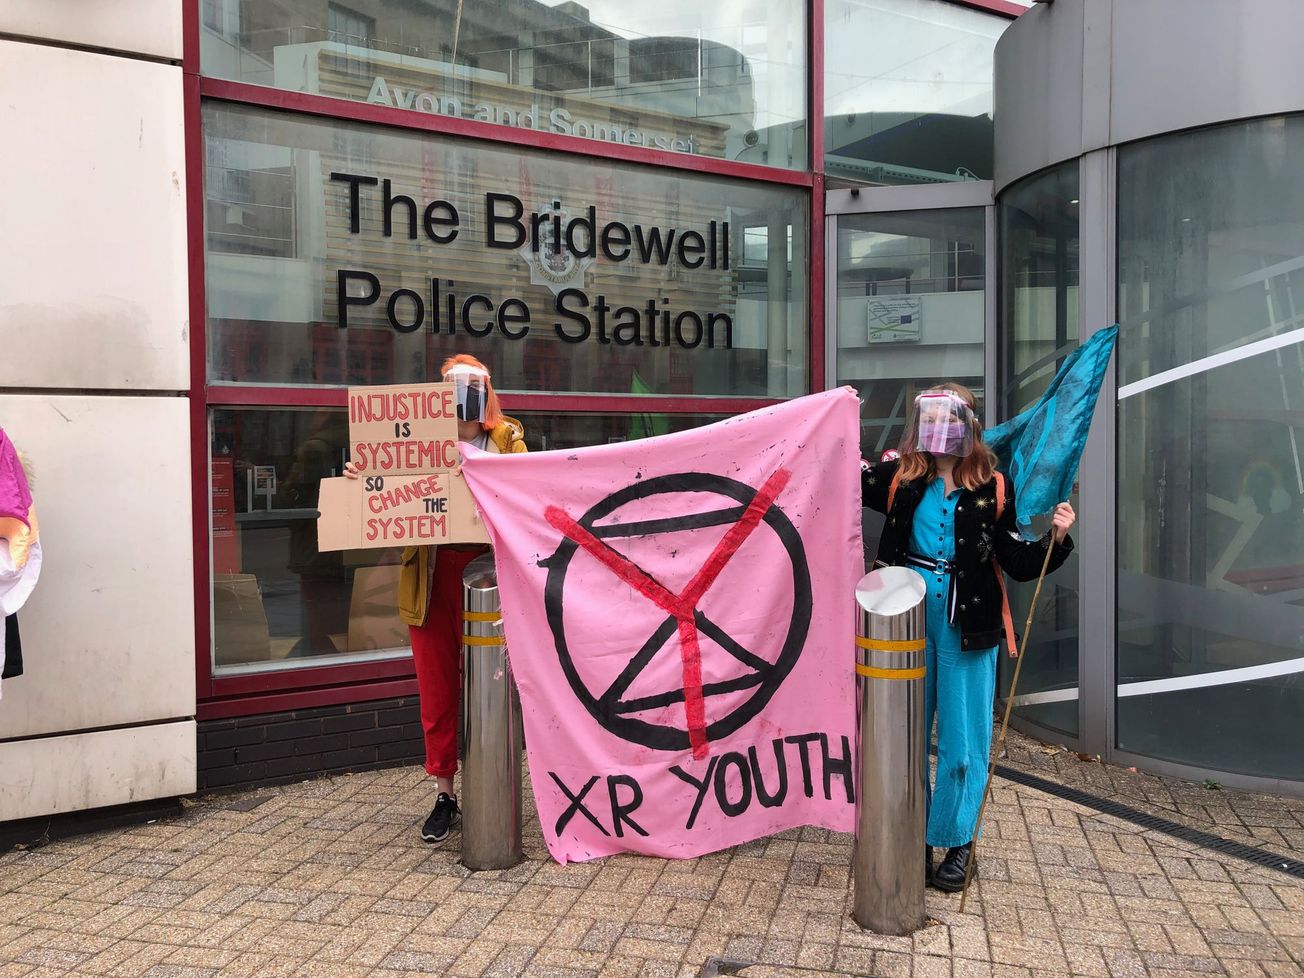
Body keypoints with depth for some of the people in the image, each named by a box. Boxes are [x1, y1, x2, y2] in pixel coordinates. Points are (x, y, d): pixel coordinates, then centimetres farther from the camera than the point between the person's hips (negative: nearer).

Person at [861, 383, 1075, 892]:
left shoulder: (991, 489, -2)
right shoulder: (900, 478, 1)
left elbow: (1019, 563, 1)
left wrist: (1055, 539, -15)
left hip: (966, 626, -2)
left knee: (961, 742, 6)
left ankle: (956, 842, 23)